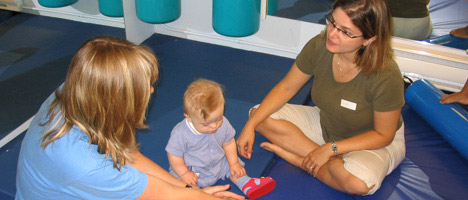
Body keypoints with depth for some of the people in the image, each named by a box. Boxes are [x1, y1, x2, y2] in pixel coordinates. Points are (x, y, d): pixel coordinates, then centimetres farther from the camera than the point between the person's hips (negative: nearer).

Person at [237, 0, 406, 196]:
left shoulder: (386, 75, -32)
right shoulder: (319, 46, -21)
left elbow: (383, 135, -19)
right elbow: (286, 87, -8)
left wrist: (331, 149, -25)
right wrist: (250, 125, -15)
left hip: (375, 141, -5)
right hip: (325, 125, 5)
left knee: (358, 182, -39)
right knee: (260, 115, -14)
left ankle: (298, 159, -12)